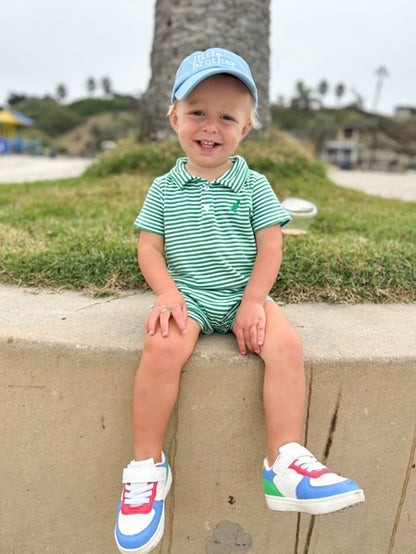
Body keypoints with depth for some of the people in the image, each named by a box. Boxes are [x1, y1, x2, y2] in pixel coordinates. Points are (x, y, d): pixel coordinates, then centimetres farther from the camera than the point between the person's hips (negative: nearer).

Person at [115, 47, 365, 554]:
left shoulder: (254, 186, 6)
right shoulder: (165, 189, 7)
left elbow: (271, 246, 0)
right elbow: (149, 249, 4)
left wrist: (253, 300, -13)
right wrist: (167, 294, -14)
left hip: (244, 295, 1)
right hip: (188, 296, 0)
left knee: (287, 345, -26)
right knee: (161, 348, -29)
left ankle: (286, 464, -16)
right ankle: (147, 466, -12)